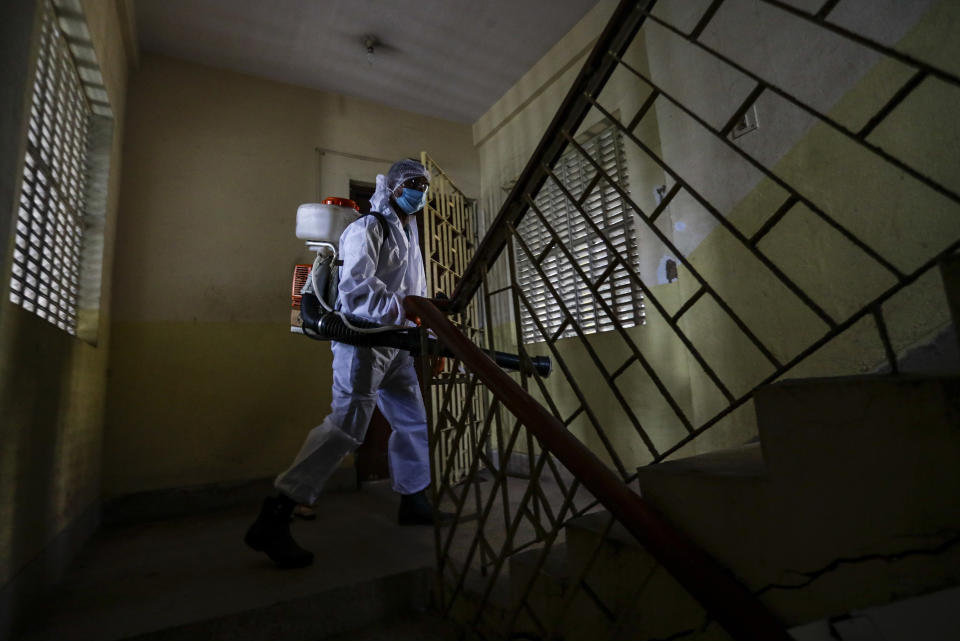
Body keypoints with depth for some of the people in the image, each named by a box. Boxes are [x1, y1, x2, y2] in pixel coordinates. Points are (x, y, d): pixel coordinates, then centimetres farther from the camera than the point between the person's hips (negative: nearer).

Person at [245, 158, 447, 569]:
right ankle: (272, 522, -13)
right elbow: (357, 285, -20)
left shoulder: (409, 238, 25)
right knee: (348, 423, -19)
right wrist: (405, 309, -28)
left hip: (394, 344, 10)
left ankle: (413, 503, 26)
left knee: (414, 420, 11)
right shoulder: (367, 229, -3)